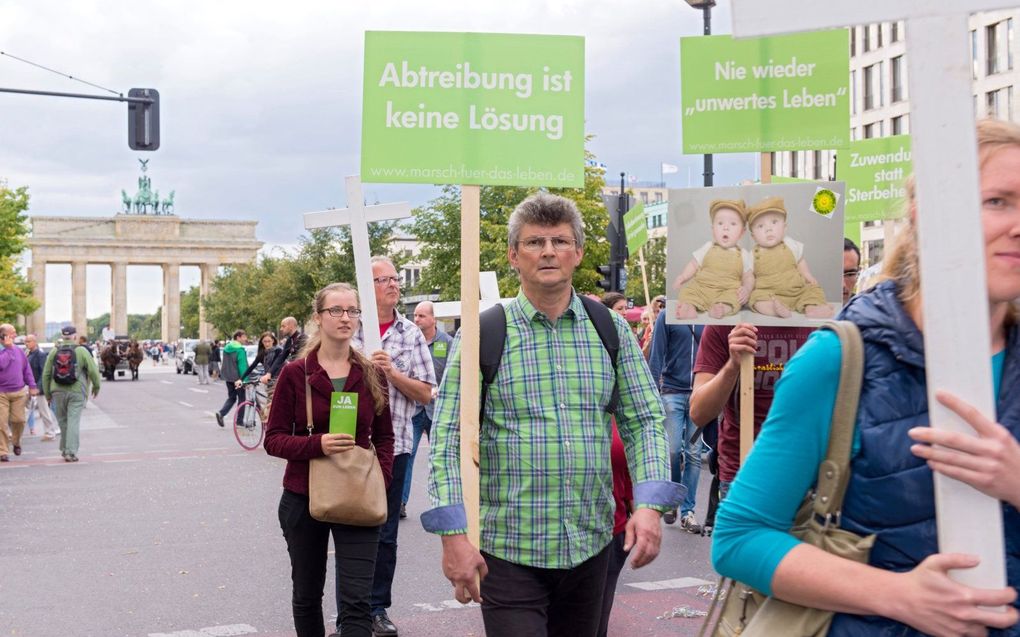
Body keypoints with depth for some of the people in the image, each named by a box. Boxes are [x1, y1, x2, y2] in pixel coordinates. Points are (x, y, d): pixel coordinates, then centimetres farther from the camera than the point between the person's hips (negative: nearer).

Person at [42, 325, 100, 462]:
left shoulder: (54, 352, 4)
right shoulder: (81, 351, -4)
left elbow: (46, 374, 6)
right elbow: (93, 370, -6)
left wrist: (47, 393, 15)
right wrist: (96, 386, 11)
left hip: (58, 392, 3)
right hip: (76, 392, -3)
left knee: (62, 421, 15)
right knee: (73, 422, -3)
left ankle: (65, 449, 23)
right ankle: (71, 452, -8)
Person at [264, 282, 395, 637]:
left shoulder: (371, 375, 2)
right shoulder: (295, 373, -4)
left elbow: (384, 438, 10)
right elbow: (274, 439, -5)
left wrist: (381, 480, -6)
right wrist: (318, 444, -22)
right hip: (303, 499, 0)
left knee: (357, 602, -8)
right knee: (307, 594, 15)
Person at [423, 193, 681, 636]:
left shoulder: (612, 330, 5)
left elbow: (644, 421, 5)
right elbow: (448, 439, -6)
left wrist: (649, 504, -9)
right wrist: (454, 534, -14)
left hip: (591, 545, 3)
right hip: (507, 549, -3)